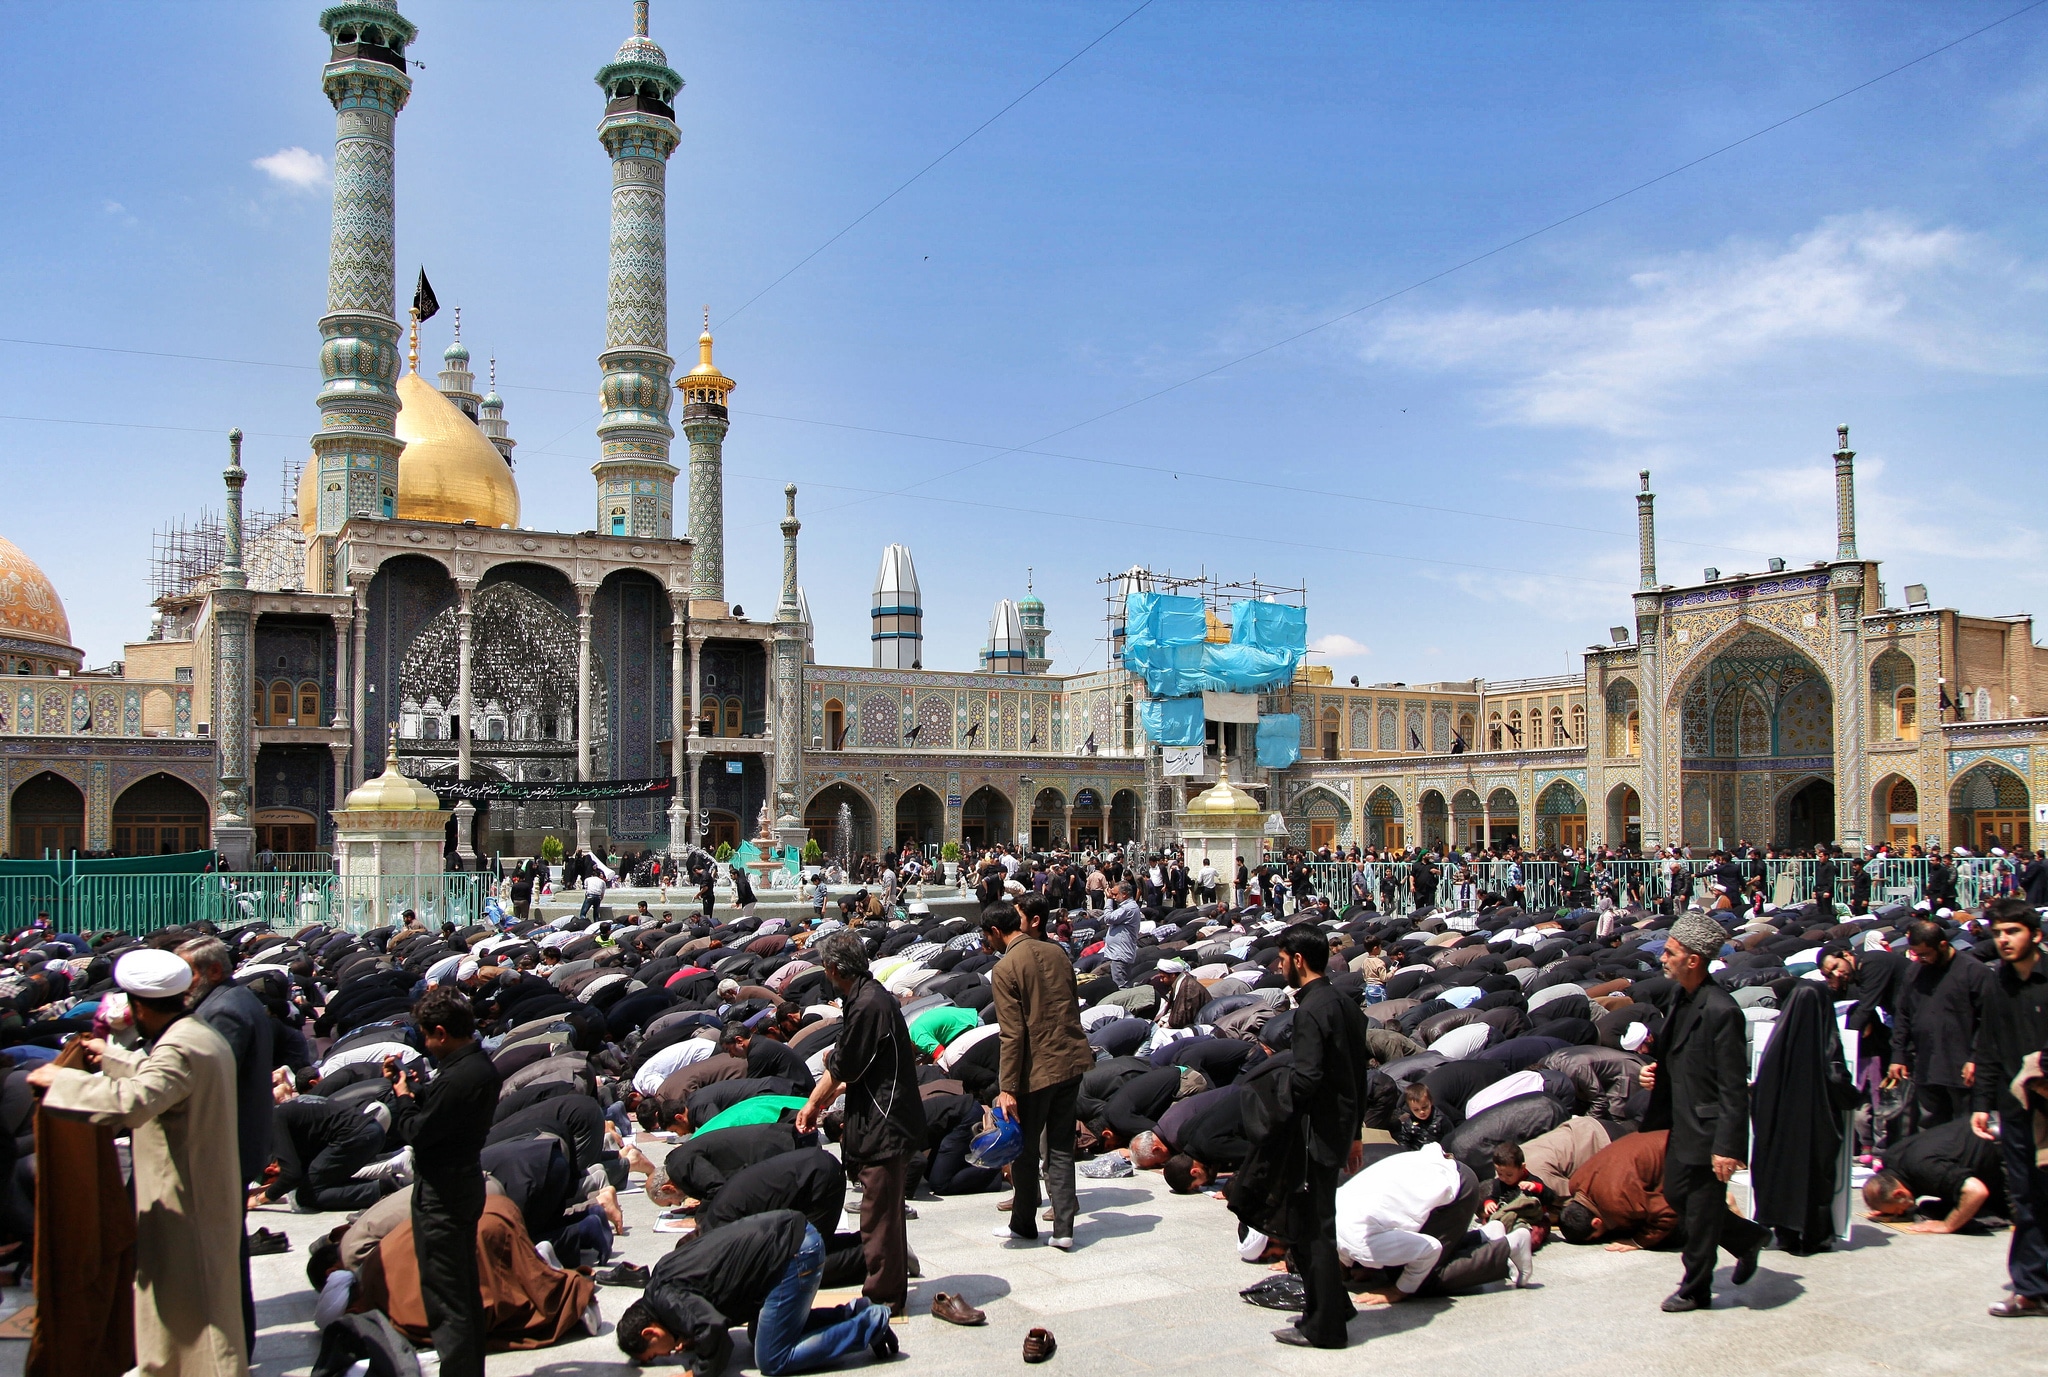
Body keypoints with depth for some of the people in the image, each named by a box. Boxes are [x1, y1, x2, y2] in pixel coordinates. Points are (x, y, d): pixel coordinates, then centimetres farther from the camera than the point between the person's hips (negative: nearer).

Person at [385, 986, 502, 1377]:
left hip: (441, 1194, -10)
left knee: (444, 1296, -1)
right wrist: (413, 1089, 2)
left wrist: (402, 1095, -4)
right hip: (466, 1180, 10)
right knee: (466, 1289, 19)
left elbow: (417, 1132, -20)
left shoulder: (457, 1078, -26)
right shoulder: (481, 1065, 5)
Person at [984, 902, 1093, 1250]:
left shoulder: (1005, 969, -14)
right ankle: (1063, 1228, 10)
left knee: (1024, 1149, 11)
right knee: (1061, 1147, 12)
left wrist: (1007, 1088, -14)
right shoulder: (1056, 953, 6)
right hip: (1072, 1060, 6)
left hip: (1037, 1068, -6)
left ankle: (1024, 1224, 24)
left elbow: (1013, 1034, -17)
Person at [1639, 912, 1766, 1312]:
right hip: (1683, 1123, 9)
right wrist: (1657, 1072, 0)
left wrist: (1726, 1147, -24)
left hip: (1708, 1129, -9)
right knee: (1675, 1194, 19)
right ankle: (1748, 1237, 38)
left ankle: (1695, 1290, 23)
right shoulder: (1680, 996, 4)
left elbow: (1734, 1088, -23)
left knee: (1700, 1215, 5)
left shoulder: (1720, 1011, -24)